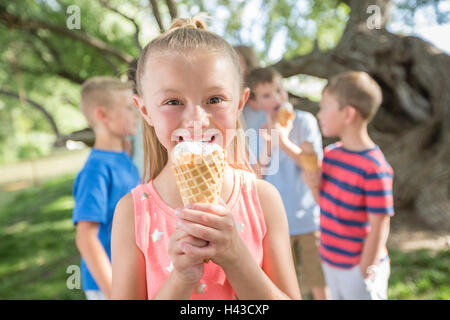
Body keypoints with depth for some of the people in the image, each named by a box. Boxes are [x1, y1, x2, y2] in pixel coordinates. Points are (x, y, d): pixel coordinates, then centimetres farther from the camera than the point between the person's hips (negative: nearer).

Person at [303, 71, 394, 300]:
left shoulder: (374, 168, -24)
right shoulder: (331, 153, -1)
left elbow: (379, 228, -19)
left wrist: (365, 274, -14)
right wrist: (315, 186, -10)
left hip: (358, 267, -7)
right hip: (331, 261, 7)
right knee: (336, 295, 24)